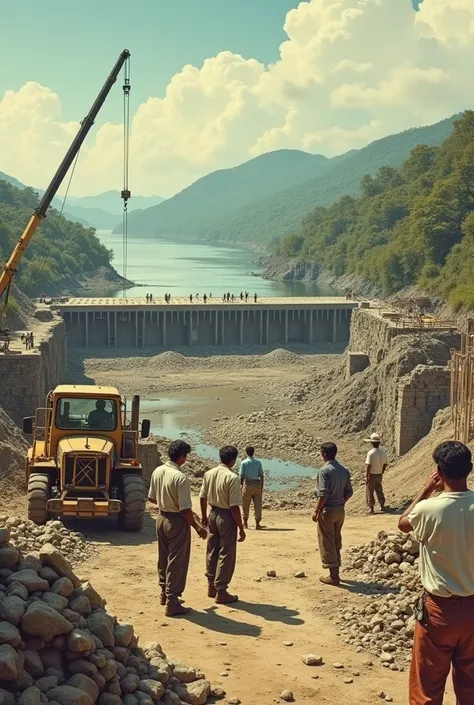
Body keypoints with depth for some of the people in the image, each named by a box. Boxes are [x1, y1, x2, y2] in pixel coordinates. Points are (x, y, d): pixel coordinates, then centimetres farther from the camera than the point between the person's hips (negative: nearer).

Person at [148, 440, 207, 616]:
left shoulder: (157, 472, -2)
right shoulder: (180, 478, -25)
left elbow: (151, 498, 10)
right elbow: (185, 509, -22)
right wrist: (197, 527, -10)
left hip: (161, 518, 8)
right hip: (177, 522, -8)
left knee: (163, 558, 21)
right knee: (177, 562, 1)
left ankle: (165, 593, 35)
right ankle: (172, 602, 5)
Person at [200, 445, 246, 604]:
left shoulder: (208, 474, 0)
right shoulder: (232, 478, -20)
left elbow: (203, 498, 9)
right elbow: (234, 507, -20)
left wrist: (204, 517, 24)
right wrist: (241, 528, -12)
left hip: (213, 515, 7)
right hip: (226, 517, -7)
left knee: (212, 552, 18)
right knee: (226, 555, 4)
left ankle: (211, 586, 30)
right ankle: (221, 591, 8)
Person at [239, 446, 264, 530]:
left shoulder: (244, 463, -6)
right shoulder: (258, 462, 1)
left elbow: (242, 476, -8)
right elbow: (261, 476, 2)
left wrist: (241, 486, 1)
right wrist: (261, 487, 10)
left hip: (247, 484, -2)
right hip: (257, 484, 2)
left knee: (246, 505, 11)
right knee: (257, 504, 5)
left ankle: (245, 523, 22)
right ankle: (257, 523, 2)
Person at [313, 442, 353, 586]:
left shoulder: (324, 470, -16)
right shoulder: (344, 470, 6)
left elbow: (323, 494, -20)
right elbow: (349, 492, 7)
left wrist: (316, 511, -13)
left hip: (328, 510, -7)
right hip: (340, 509, 7)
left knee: (327, 543, 1)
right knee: (336, 541, 17)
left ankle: (333, 576, 1)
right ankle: (335, 572, 24)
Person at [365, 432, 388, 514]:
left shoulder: (371, 453, -22)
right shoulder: (383, 452, -4)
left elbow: (368, 465, -23)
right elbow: (385, 464, 6)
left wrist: (367, 477, -16)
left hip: (371, 475, -5)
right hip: (379, 475, 5)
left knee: (370, 492, 7)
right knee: (379, 490, 21)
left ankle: (371, 508, 12)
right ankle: (382, 506, 32)